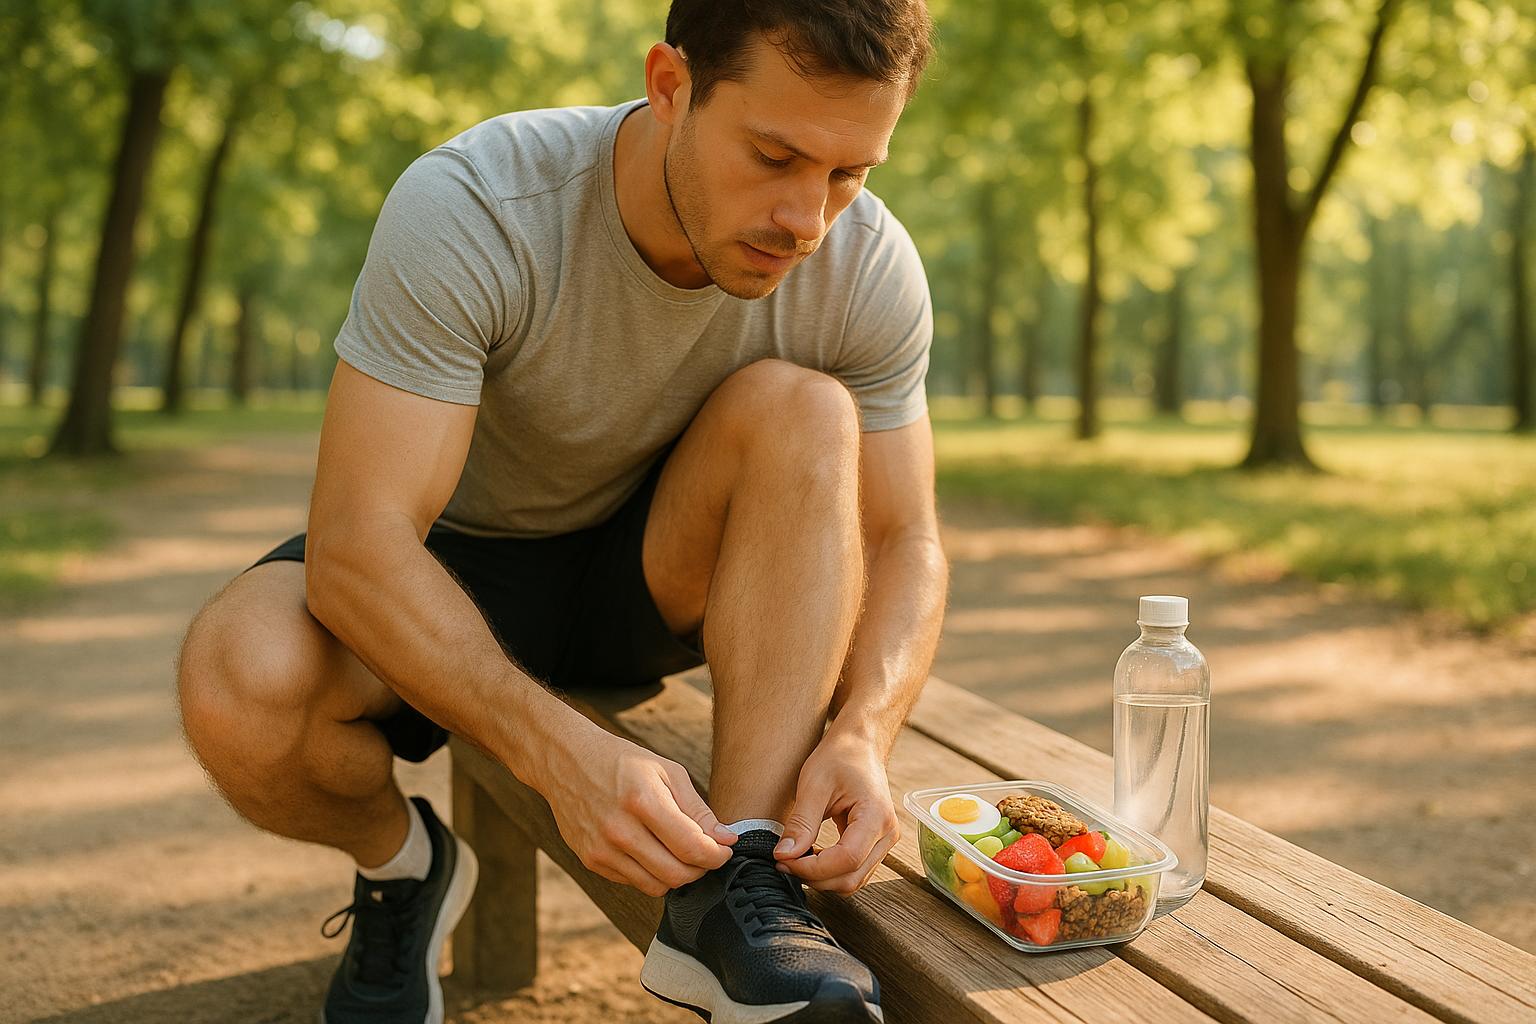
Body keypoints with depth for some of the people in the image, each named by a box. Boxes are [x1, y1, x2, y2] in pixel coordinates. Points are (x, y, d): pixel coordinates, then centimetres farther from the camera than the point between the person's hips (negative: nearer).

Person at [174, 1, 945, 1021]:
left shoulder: (870, 266, -19)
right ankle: (401, 863, 1)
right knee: (239, 689, -33)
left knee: (801, 407, -28)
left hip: (659, 578, 2)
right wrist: (563, 751, -47)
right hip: (460, 568, -2)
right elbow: (355, 547, -33)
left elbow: (905, 543, -12)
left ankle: (737, 891, -32)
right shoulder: (468, 209, -30)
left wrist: (861, 733, -33)